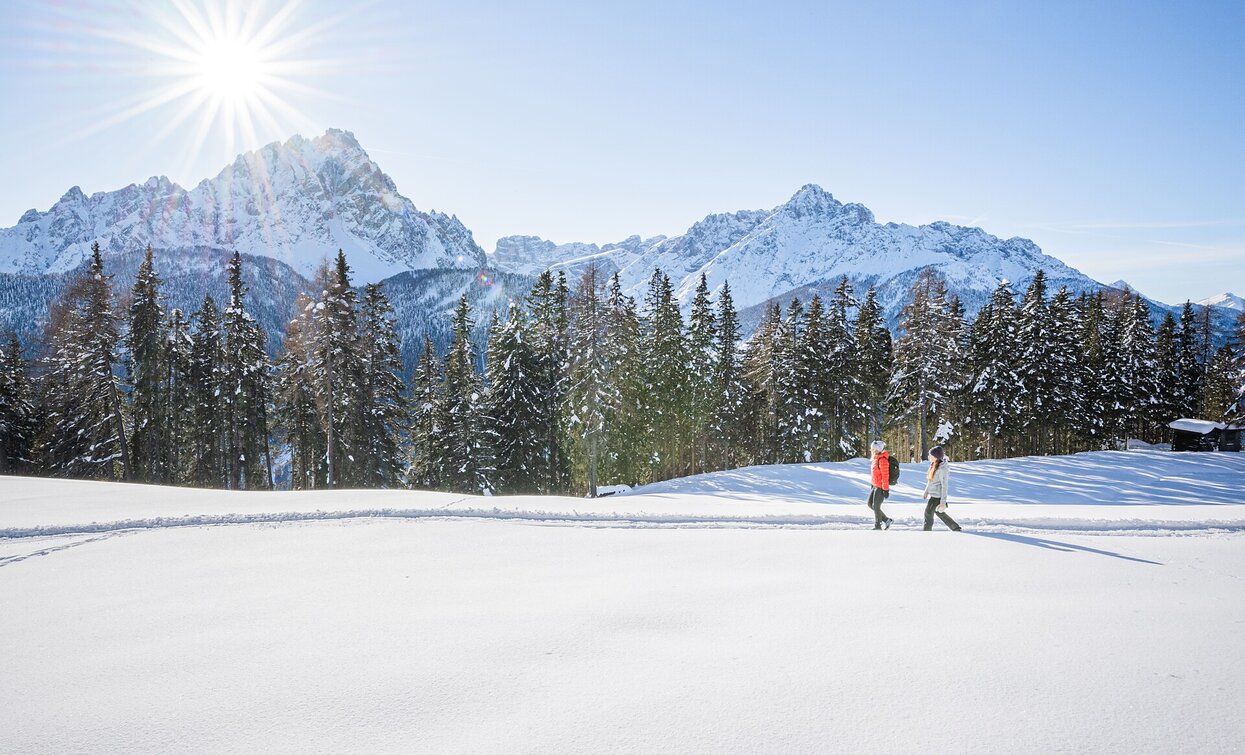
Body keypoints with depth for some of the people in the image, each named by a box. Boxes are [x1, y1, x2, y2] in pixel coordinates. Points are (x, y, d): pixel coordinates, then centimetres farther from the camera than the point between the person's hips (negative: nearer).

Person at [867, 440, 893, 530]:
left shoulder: (882, 460, -21)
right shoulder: (875, 458, 8)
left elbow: (885, 476, -20)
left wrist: (885, 489, -19)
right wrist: (873, 484, 24)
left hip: (881, 487, -10)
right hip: (875, 486, 10)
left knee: (876, 506, -1)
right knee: (870, 504, 14)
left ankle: (877, 526, 14)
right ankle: (886, 519, 24)